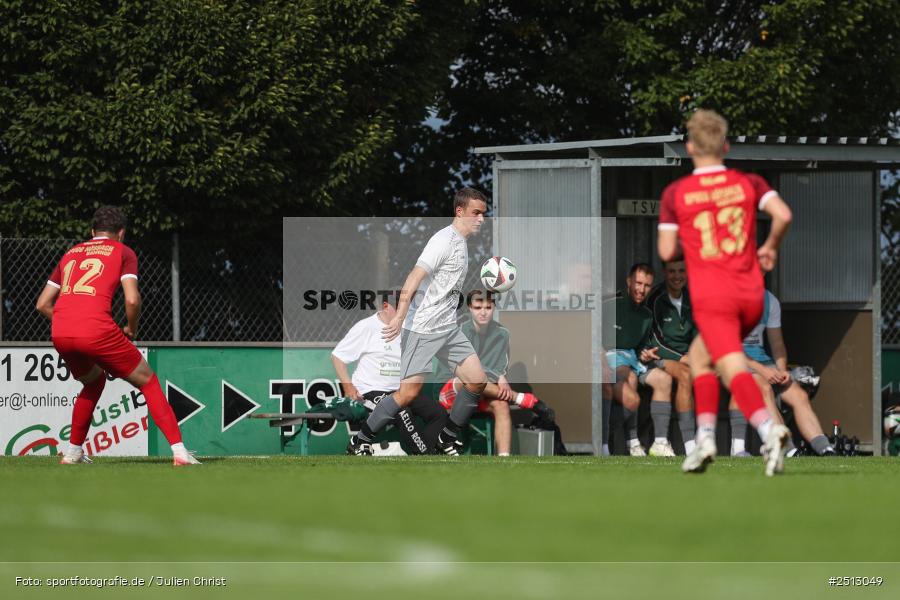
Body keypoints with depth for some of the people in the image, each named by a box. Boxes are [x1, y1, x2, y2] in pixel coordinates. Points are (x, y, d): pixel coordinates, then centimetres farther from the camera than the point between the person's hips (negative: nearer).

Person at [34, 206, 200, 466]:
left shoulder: (70, 254, 27)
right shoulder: (123, 252, 12)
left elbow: (43, 303, 24)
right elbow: (132, 299, -3)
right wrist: (131, 330, 14)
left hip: (59, 334, 5)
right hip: (97, 331, -5)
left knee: (94, 381, 33)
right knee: (148, 382, 9)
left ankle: (72, 452, 30)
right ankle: (179, 451, -3)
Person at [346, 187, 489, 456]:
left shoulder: (461, 243, 14)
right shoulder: (444, 240, -16)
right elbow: (414, 278, -25)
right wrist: (400, 317, -32)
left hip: (448, 329, 9)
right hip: (421, 330, -9)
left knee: (477, 381, 0)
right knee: (409, 393, -8)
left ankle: (448, 438, 14)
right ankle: (360, 442, 4)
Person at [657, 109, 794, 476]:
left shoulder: (675, 193, 2)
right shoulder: (748, 183, 7)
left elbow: (666, 252, 2)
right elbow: (783, 215, -7)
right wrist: (770, 247, 11)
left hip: (711, 296, -4)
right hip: (751, 294, 4)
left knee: (735, 370, -13)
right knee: (699, 355, 23)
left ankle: (768, 429, -39)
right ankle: (705, 437, 13)